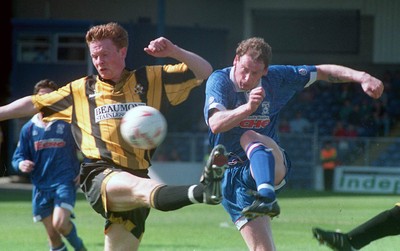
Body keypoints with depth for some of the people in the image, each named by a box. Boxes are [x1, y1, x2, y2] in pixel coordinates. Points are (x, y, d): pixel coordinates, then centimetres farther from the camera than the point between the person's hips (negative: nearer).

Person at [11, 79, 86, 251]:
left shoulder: (67, 123, -2)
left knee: (60, 223, -23)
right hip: (41, 187, 4)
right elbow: (17, 157, 9)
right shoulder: (29, 128, 6)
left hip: (65, 181, -4)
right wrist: (21, 164, -14)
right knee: (52, 234, 4)